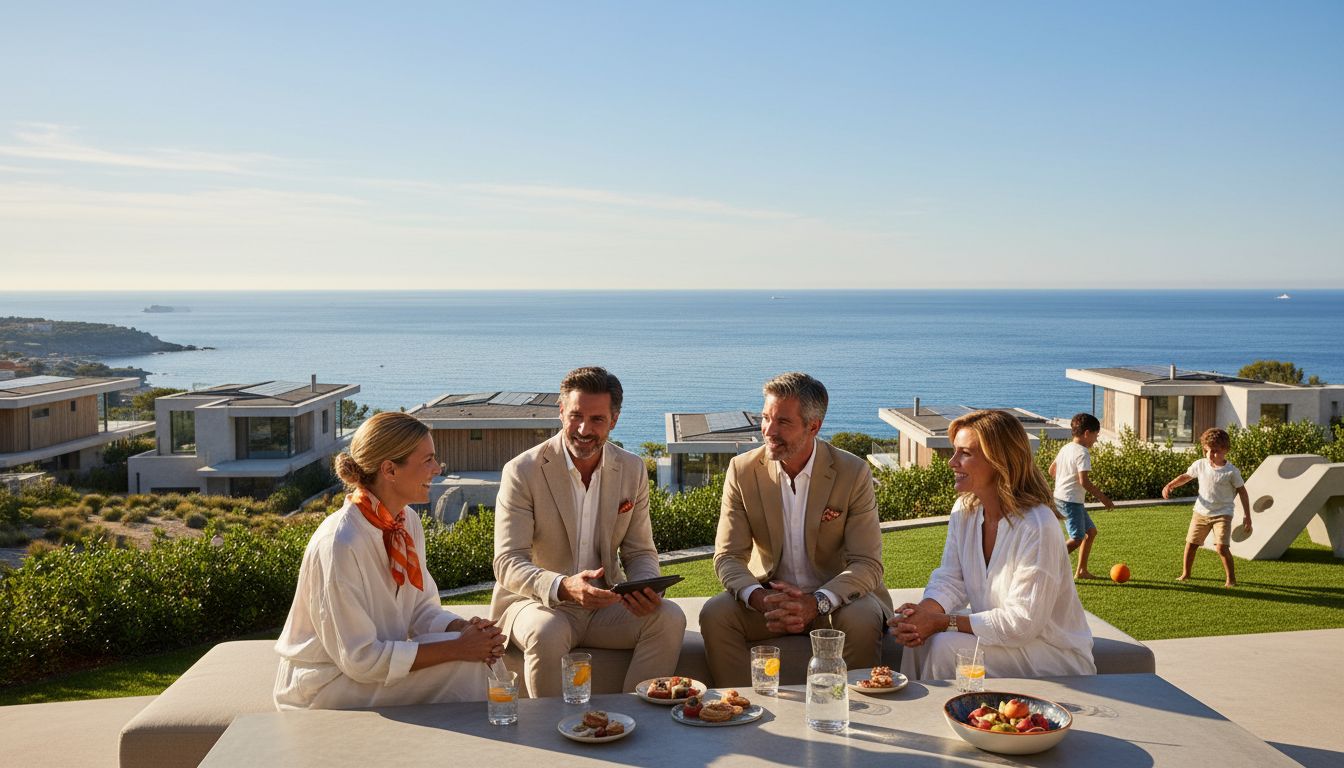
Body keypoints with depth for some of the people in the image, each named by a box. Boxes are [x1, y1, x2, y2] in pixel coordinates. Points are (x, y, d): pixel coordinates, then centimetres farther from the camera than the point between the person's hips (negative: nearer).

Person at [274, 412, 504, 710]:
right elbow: (360, 659, -24)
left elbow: (422, 608, 4)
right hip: (324, 685, -7)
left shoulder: (408, 521, 0)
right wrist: (457, 648, -23)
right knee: (461, 666, -19)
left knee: (473, 652, -14)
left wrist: (466, 628, -17)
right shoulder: (341, 544, -26)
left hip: (374, 660, 7)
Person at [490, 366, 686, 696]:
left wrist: (645, 588, -17)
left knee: (669, 618, -21)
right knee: (548, 633, -36)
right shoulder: (522, 471, -11)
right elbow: (508, 563, -16)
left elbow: (640, 552, 8)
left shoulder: (633, 470, 3)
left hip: (605, 604, 4)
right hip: (537, 601, -4)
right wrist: (564, 587, -35)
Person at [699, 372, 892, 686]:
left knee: (862, 621, -32)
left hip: (835, 595, -1)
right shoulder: (742, 470, -5)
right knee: (714, 615, -25)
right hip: (768, 597, 2)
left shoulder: (853, 472, -10)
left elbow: (867, 564, -14)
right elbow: (728, 556, -7)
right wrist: (759, 597, -29)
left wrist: (817, 602, -33)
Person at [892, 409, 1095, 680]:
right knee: (919, 636, -16)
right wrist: (924, 611, -23)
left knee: (947, 645, -26)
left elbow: (1023, 622, -24)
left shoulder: (1038, 527, -24)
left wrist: (943, 622, -26)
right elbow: (950, 580, 0)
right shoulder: (964, 510, 0)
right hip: (999, 634, 7)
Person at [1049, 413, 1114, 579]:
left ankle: (1081, 570, 20)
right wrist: (1102, 497, -15)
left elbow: (1052, 470, 19)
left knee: (1091, 531, 17)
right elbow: (1084, 481, -23)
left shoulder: (1065, 448, 11)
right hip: (1071, 500, -10)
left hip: (1060, 496, 10)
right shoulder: (1082, 453, -16)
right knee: (1077, 539, -9)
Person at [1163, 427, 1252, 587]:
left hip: (1222, 514, -4)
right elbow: (1186, 476, 14)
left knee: (1222, 547, -16)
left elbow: (1242, 492, -3)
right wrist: (1170, 485, -2)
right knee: (1191, 543, 7)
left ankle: (1231, 578, 0)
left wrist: (1247, 516, -3)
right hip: (1201, 512, 4)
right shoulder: (1200, 465, -1)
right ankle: (1185, 574, 25)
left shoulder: (1231, 471, -11)